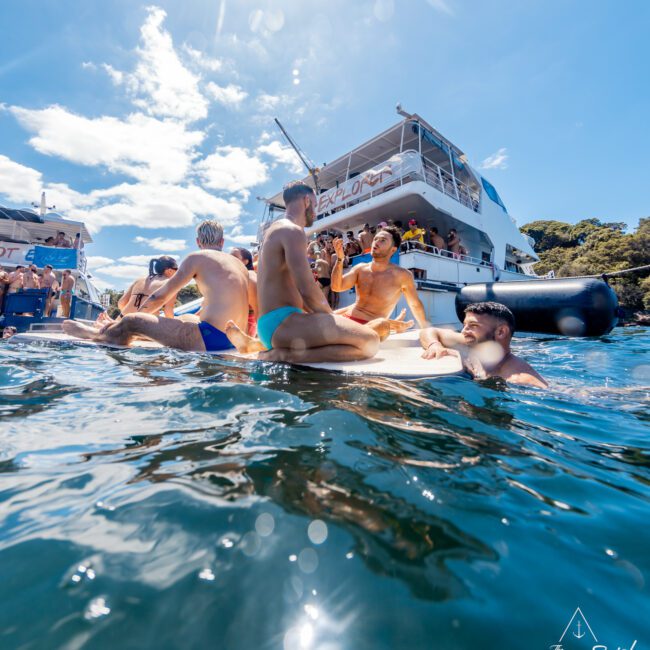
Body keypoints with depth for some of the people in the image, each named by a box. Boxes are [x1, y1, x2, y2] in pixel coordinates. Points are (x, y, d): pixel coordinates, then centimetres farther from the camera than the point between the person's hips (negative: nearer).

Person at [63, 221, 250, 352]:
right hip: (233, 341, 8)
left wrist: (126, 320, 19)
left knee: (131, 322, 3)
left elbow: (160, 297, 5)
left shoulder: (197, 258, 1)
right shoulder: (240, 264, 19)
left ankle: (96, 334, 35)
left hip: (211, 338, -8)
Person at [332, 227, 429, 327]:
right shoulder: (360, 268, 2)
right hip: (347, 319, 5)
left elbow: (416, 305, 4)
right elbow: (336, 287, -8)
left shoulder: (402, 275, -9)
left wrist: (426, 330, 13)